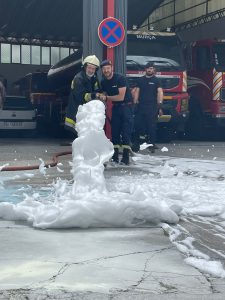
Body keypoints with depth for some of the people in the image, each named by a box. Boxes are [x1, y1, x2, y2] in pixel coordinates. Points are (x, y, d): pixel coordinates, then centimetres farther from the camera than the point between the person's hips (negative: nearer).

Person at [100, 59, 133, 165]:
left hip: (126, 106, -6)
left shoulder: (120, 78, -16)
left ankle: (126, 157, -11)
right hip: (115, 107, 6)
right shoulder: (103, 82, 4)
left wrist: (106, 97, -16)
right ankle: (115, 156, 10)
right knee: (114, 131, 5)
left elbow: (121, 97, -21)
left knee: (126, 132, -10)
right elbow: (104, 95, 16)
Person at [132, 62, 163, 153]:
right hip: (140, 106, 3)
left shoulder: (156, 80, 6)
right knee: (137, 125, -1)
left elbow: (160, 92, -3)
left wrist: (160, 104, -14)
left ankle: (151, 144, 1)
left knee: (152, 126, -3)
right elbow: (137, 92, 13)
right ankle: (136, 144, 6)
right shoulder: (140, 80, 15)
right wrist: (135, 103, 2)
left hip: (152, 107, -3)